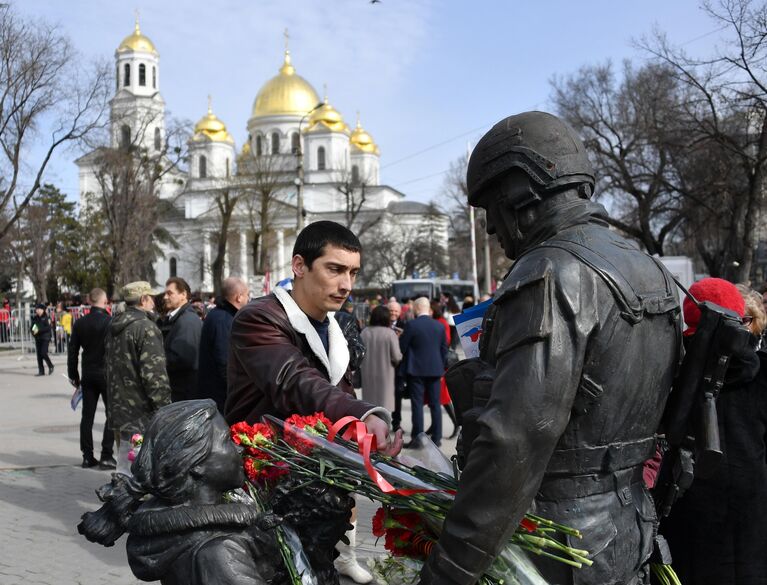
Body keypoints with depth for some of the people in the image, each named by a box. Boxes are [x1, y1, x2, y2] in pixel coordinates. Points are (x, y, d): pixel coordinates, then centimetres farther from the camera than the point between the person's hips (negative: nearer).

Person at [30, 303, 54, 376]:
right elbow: (31, 327, 13)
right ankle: (41, 371, 12)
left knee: (43, 353, -13)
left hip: (45, 338, -6)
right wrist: (33, 330, -9)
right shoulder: (35, 318, 9)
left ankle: (50, 366, 10)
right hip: (38, 338, 6)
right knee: (39, 354, 5)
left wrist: (39, 330, -20)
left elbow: (48, 328, -15)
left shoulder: (46, 317, -6)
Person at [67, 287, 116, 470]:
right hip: (107, 373, -5)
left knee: (87, 415, 10)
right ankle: (107, 456, -3)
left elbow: (72, 351, 7)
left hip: (88, 374, 5)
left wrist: (73, 375, 15)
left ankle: (87, 456, 12)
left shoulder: (80, 323, 3)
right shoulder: (111, 322, -11)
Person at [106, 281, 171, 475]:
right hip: (141, 417, -9)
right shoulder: (145, 328, -15)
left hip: (117, 410, 9)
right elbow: (154, 375, -20)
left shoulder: (113, 326, 12)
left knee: (124, 469, 19)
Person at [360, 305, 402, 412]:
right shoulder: (390, 333, -13)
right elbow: (396, 357, -14)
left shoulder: (365, 332, -4)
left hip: (368, 374, 3)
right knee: (384, 403, 4)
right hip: (384, 373, -3)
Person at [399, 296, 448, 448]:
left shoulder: (411, 325, -11)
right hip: (435, 370, 4)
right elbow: (444, 350, 8)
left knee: (417, 404, 0)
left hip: (416, 369, -4)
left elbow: (402, 347, -7)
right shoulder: (440, 326, 3)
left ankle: (417, 438, 0)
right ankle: (436, 438, 12)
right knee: (435, 404, 9)